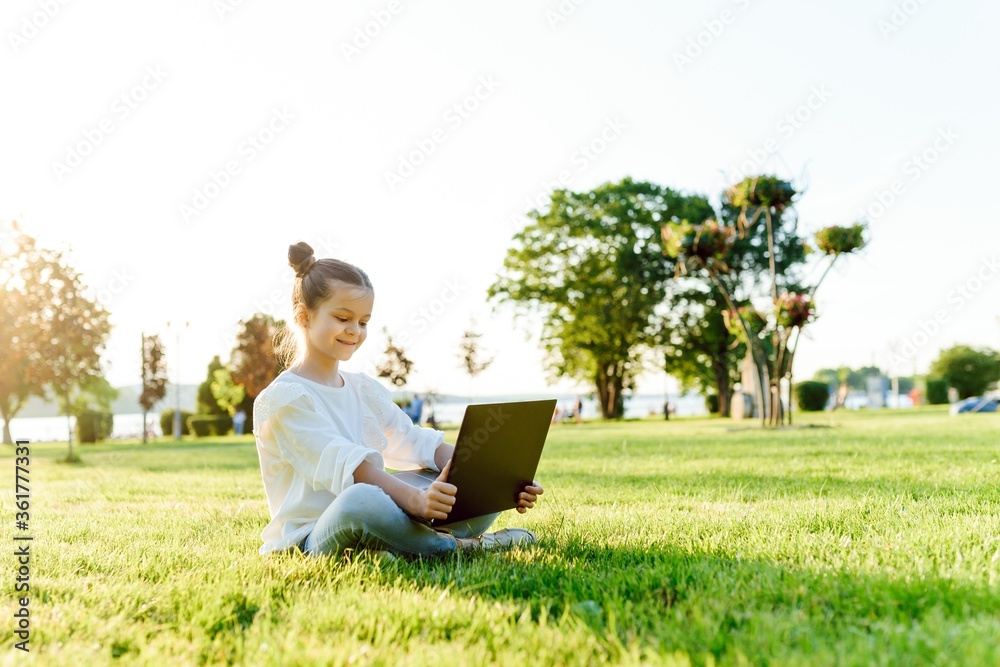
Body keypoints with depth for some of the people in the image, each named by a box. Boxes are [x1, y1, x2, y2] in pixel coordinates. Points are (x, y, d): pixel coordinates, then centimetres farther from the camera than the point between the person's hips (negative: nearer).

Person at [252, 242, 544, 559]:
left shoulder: (365, 389, 15)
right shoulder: (282, 398, -8)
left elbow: (418, 444, 4)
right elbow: (343, 463, -24)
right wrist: (414, 497, -40)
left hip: (370, 527, 7)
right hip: (310, 541, -6)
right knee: (360, 500, -41)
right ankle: (455, 547, -19)